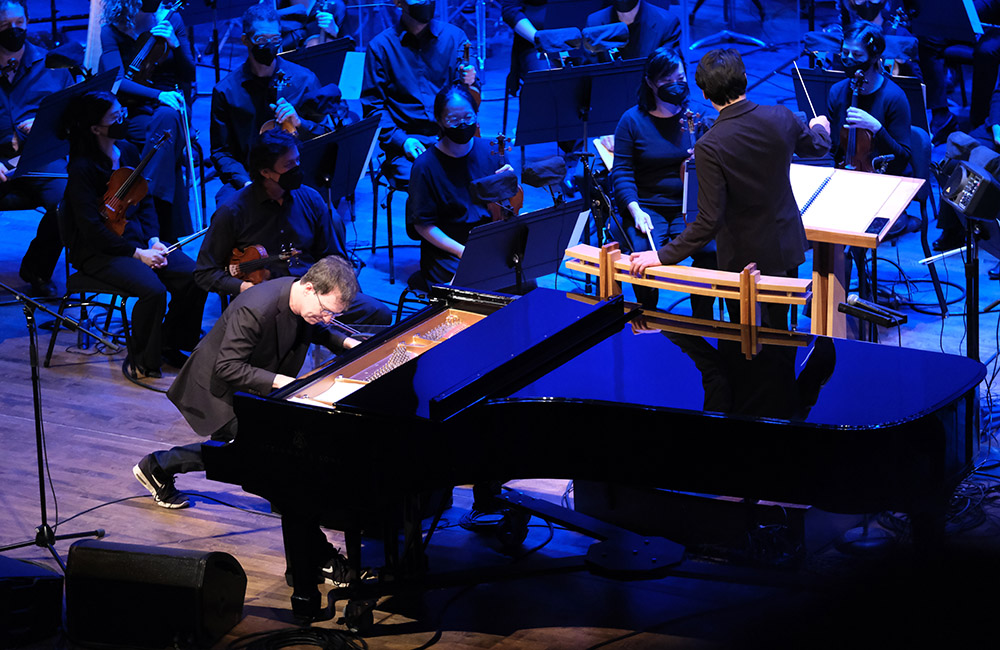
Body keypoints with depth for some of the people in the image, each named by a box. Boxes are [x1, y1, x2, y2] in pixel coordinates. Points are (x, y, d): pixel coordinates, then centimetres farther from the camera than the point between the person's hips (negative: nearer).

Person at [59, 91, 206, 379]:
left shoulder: (127, 150, 5)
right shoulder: (82, 168, -16)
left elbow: (145, 201, 14)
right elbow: (91, 228, -18)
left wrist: (153, 240, -3)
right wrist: (136, 253, -19)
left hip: (136, 238, 7)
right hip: (96, 250, -7)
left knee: (193, 275, -13)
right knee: (152, 288, -30)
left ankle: (169, 344, 6)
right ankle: (140, 361, -8)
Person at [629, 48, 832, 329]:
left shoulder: (709, 146, -28)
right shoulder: (781, 118, -13)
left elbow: (709, 223, -27)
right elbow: (816, 148, 11)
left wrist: (663, 256, -21)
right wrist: (820, 127, 36)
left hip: (743, 257, -4)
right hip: (786, 247, 5)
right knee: (778, 329, 21)